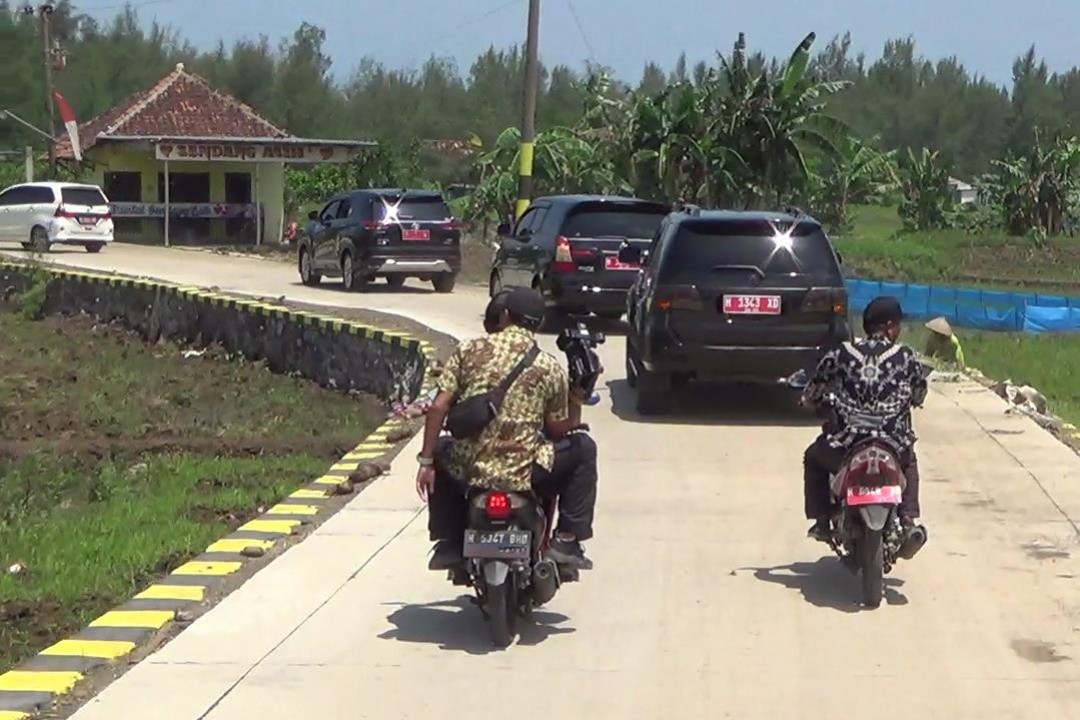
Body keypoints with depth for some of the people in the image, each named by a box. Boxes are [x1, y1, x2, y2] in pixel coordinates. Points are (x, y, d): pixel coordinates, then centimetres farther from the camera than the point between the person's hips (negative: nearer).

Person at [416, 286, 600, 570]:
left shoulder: (469, 350, 2)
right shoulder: (549, 368, 0)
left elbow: (438, 407, -3)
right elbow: (557, 431, 5)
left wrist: (426, 462, 4)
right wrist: (575, 403, 21)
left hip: (466, 469, 2)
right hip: (522, 474, -2)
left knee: (440, 449, 36)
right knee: (583, 448, 20)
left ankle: (449, 544, 29)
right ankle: (567, 539, 14)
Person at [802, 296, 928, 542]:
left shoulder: (841, 354, -2)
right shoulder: (906, 357, -2)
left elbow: (812, 394, 7)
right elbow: (919, 396, 11)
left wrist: (811, 400, 31)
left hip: (845, 446, -1)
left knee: (814, 459, 31)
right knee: (909, 463, 36)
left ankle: (821, 521, 22)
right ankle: (907, 520, 24)